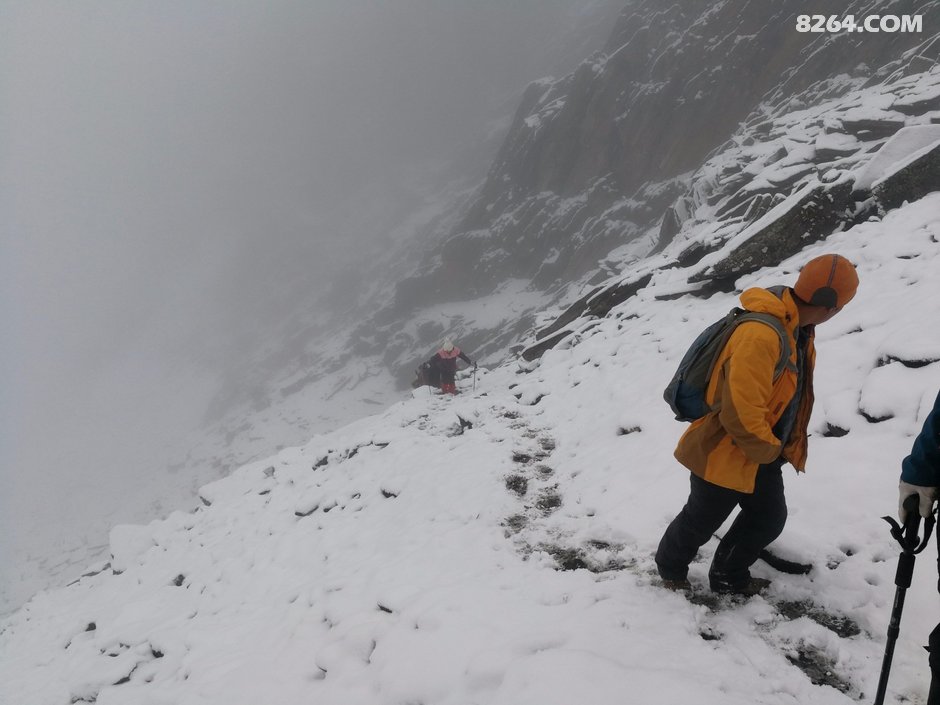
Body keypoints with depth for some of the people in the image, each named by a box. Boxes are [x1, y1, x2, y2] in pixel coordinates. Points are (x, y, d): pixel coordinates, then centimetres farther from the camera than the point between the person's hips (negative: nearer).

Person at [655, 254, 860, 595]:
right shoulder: (761, 335, -34)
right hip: (725, 455, -9)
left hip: (760, 455, 9)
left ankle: (729, 578, 37)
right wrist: (769, 451, -17)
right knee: (700, 522, 12)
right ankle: (670, 568, 39)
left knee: (769, 518, 18)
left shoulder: (796, 328, 0)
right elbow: (741, 413, -35)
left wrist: (780, 448, 12)